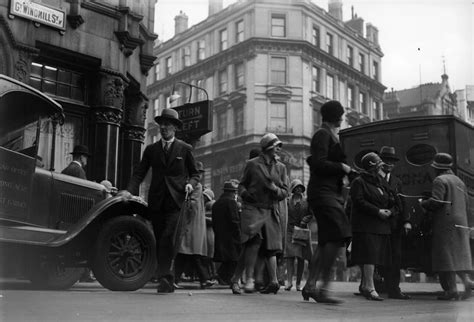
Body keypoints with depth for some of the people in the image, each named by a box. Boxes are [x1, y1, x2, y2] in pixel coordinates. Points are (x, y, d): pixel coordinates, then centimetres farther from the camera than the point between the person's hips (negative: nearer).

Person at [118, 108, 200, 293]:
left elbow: (195, 174, 13)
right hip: (156, 202, 3)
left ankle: (163, 277, -15)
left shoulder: (185, 149, 9)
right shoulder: (151, 149, 15)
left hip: (176, 201, -3)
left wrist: (190, 184, -9)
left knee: (167, 238, -17)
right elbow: (139, 173, 9)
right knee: (160, 241, 5)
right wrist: (130, 190, -8)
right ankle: (168, 281, 13)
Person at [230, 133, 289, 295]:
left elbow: (285, 192, 12)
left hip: (271, 210, 4)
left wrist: (276, 189, -10)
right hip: (252, 208, -4)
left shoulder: (281, 167, 14)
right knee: (254, 240, -21)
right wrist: (244, 193, -9)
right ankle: (249, 278, -13)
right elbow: (242, 184, 13)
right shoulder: (252, 164, 6)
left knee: (270, 247, 1)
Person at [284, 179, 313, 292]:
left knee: (301, 257, 1)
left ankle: (298, 282, 5)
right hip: (290, 230, -2)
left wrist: (304, 221, -7)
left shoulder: (306, 202, 11)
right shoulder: (288, 201, 7)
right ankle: (289, 281, -17)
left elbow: (311, 214, 10)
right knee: (290, 255, -13)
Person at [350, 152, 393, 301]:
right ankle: (370, 288, -15)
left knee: (376, 255, 6)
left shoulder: (380, 182, 22)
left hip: (381, 225, 8)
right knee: (369, 255, -14)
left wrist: (389, 211, 1)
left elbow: (391, 200, 22)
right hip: (365, 225, -8)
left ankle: (364, 285, 16)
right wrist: (377, 211, -17)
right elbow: (359, 202, -14)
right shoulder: (359, 182, -3)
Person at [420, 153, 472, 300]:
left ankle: (451, 289, -6)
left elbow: (436, 202, -18)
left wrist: (423, 203, -1)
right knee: (459, 253, 13)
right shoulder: (459, 181, 18)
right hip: (461, 222, 8)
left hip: (445, 223, -8)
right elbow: (465, 204, 18)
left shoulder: (440, 180, -7)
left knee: (445, 255, -5)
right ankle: (466, 280, -4)